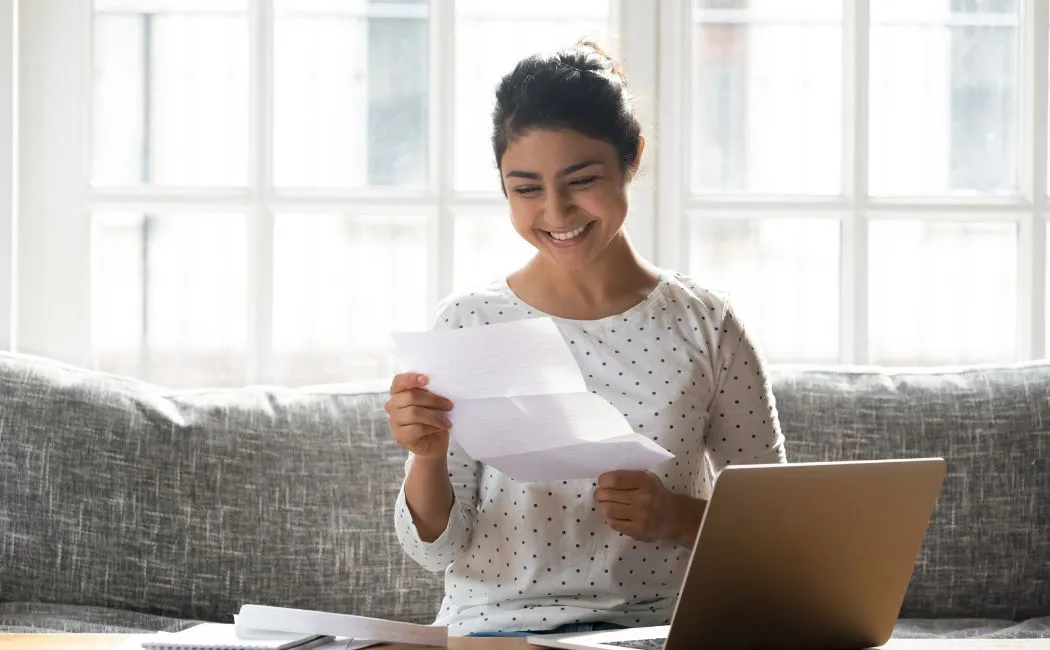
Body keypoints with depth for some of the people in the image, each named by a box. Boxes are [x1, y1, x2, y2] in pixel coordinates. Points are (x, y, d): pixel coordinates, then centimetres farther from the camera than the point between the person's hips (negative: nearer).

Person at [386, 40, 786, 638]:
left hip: (654, 630, 1)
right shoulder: (469, 323, 4)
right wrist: (428, 457, -15)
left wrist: (679, 518, -9)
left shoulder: (705, 325, 5)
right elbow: (436, 546, 5)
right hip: (494, 628, -1)